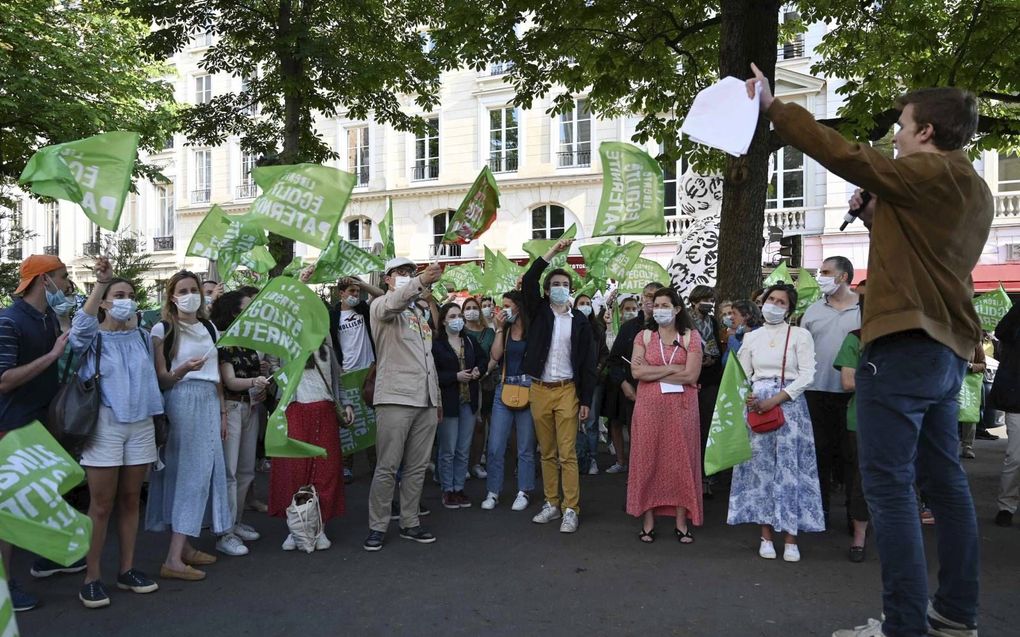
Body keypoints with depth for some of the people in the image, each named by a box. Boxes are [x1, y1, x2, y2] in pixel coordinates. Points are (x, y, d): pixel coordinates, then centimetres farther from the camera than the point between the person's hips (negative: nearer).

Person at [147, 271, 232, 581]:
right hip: (181, 401, -6)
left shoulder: (210, 328, 14)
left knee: (204, 471, 5)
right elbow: (161, 379, -6)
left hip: (209, 402, 6)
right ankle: (173, 559, -6)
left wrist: (223, 412, 14)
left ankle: (185, 547, 15)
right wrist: (183, 370, -26)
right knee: (187, 471, -9)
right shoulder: (162, 329, -2)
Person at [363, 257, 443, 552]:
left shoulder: (419, 312, 20)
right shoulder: (381, 305, 0)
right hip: (395, 398, -6)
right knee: (387, 467, -2)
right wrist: (420, 282, -46)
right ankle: (377, 526, 10)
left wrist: (437, 397, 20)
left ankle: (410, 524, 20)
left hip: (425, 400, 7)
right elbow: (393, 303, -28)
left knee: (417, 467, 10)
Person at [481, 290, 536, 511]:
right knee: (495, 446, 0)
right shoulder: (504, 331, 11)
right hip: (503, 388, 3)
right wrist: (499, 328, -4)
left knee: (525, 446, 6)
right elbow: (496, 355, -5)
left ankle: (524, 492, 18)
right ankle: (493, 491, 12)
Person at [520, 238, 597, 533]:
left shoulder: (580, 321, 4)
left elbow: (588, 364, 2)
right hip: (539, 390, 2)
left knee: (567, 454, -4)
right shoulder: (539, 313, 7)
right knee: (547, 453, 10)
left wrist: (586, 401, -3)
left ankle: (571, 509, 3)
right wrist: (552, 252, -12)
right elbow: (528, 281, -9)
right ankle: (552, 504, 20)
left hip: (567, 390, -2)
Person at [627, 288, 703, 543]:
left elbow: (692, 375, -10)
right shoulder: (643, 336, 6)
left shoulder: (691, 336, 2)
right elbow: (637, 372, -7)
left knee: (681, 460, 4)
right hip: (649, 406, 1)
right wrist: (674, 369, -10)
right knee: (648, 460, 4)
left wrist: (652, 372, -7)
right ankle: (648, 521, 13)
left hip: (681, 407, -1)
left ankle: (681, 522, 14)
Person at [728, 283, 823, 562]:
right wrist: (747, 397, -10)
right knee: (761, 466, 2)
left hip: (789, 404, -2)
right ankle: (766, 536, 11)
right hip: (756, 405, 3)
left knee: (789, 467, -3)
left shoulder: (800, 335, 1)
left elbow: (807, 376, -7)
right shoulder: (752, 337, 11)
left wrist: (775, 400, -15)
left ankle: (791, 539, 5)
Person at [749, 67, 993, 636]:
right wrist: (874, 215, 17)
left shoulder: (931, 173, -8)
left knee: (889, 486, -7)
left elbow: (842, 154, -11)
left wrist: (773, 106, -3)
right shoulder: (975, 191, 19)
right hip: (949, 347, 10)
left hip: (905, 344, -10)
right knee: (944, 480, 14)